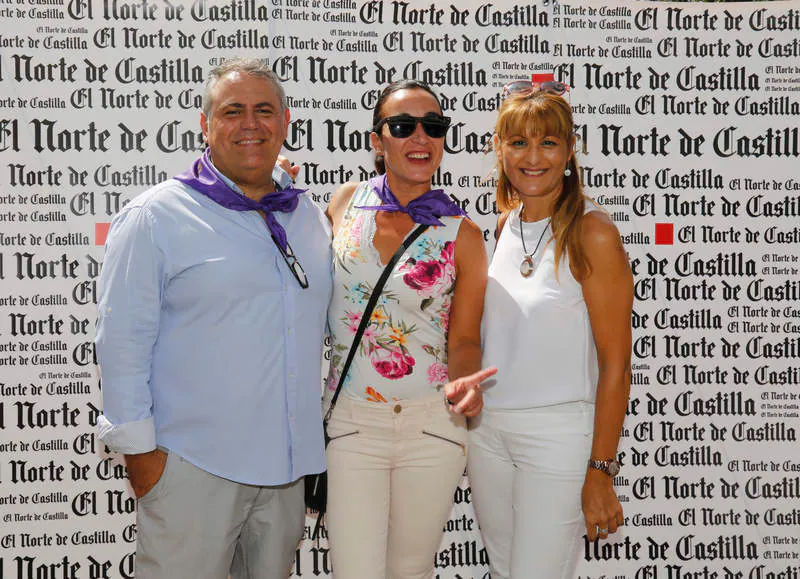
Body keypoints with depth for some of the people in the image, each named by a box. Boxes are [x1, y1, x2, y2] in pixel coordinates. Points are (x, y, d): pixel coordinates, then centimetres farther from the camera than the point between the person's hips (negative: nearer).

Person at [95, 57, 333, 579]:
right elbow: (123, 341, -8)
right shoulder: (154, 217, -6)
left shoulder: (311, 218, 11)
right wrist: (139, 449, -11)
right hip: (191, 465, -5)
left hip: (289, 465, 5)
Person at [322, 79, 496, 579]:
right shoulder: (346, 203, 2)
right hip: (352, 423, 0)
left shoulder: (463, 235, -2)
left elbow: (464, 339, 1)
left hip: (433, 424, 0)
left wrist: (463, 383, -20)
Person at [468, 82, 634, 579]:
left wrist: (600, 472, -14)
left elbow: (616, 365, -13)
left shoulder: (591, 234, -12)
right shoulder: (502, 225, 6)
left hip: (558, 431, -6)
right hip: (487, 426, 6)